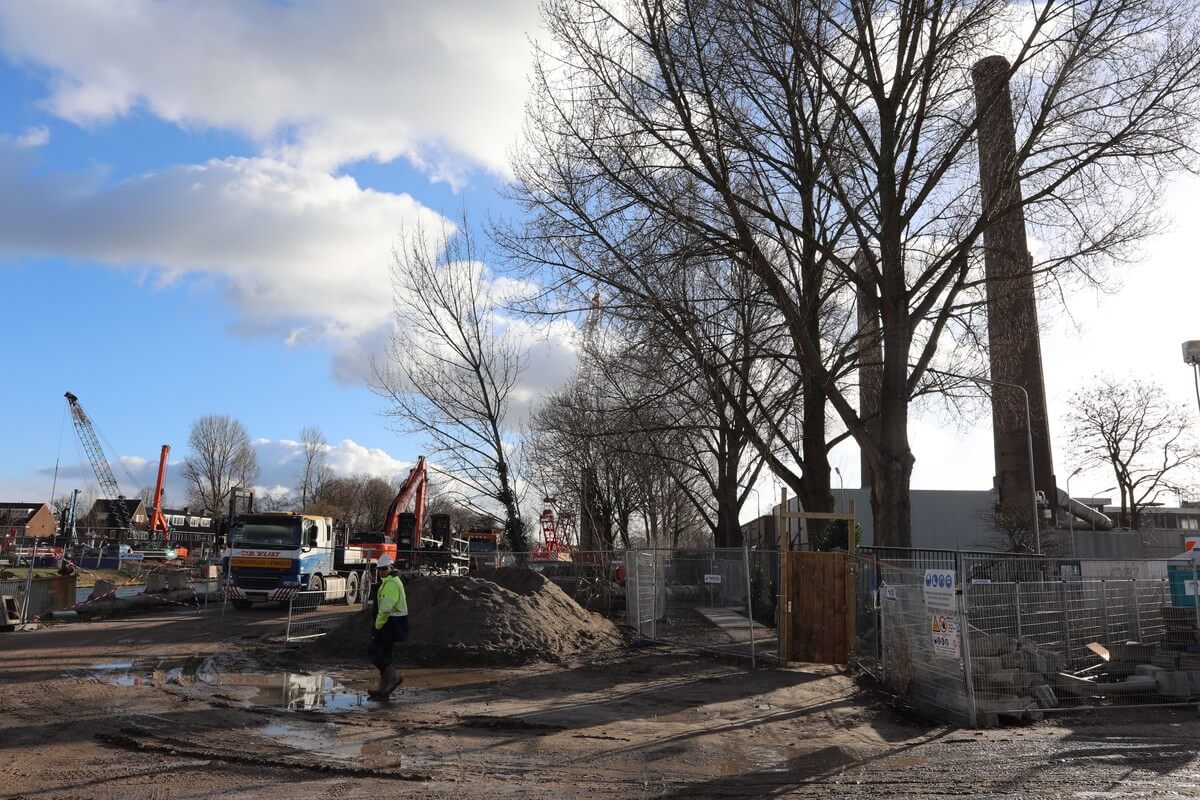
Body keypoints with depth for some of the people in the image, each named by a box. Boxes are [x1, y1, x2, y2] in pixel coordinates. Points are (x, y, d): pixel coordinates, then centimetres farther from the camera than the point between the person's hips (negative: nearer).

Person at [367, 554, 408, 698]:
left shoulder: (391, 583, -17)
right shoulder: (393, 581, 18)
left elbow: (385, 608, -24)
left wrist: (377, 626, -15)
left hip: (391, 624, -10)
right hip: (394, 624, 10)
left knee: (374, 650, -7)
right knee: (385, 653, 12)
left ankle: (394, 675, -9)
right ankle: (384, 688, 16)